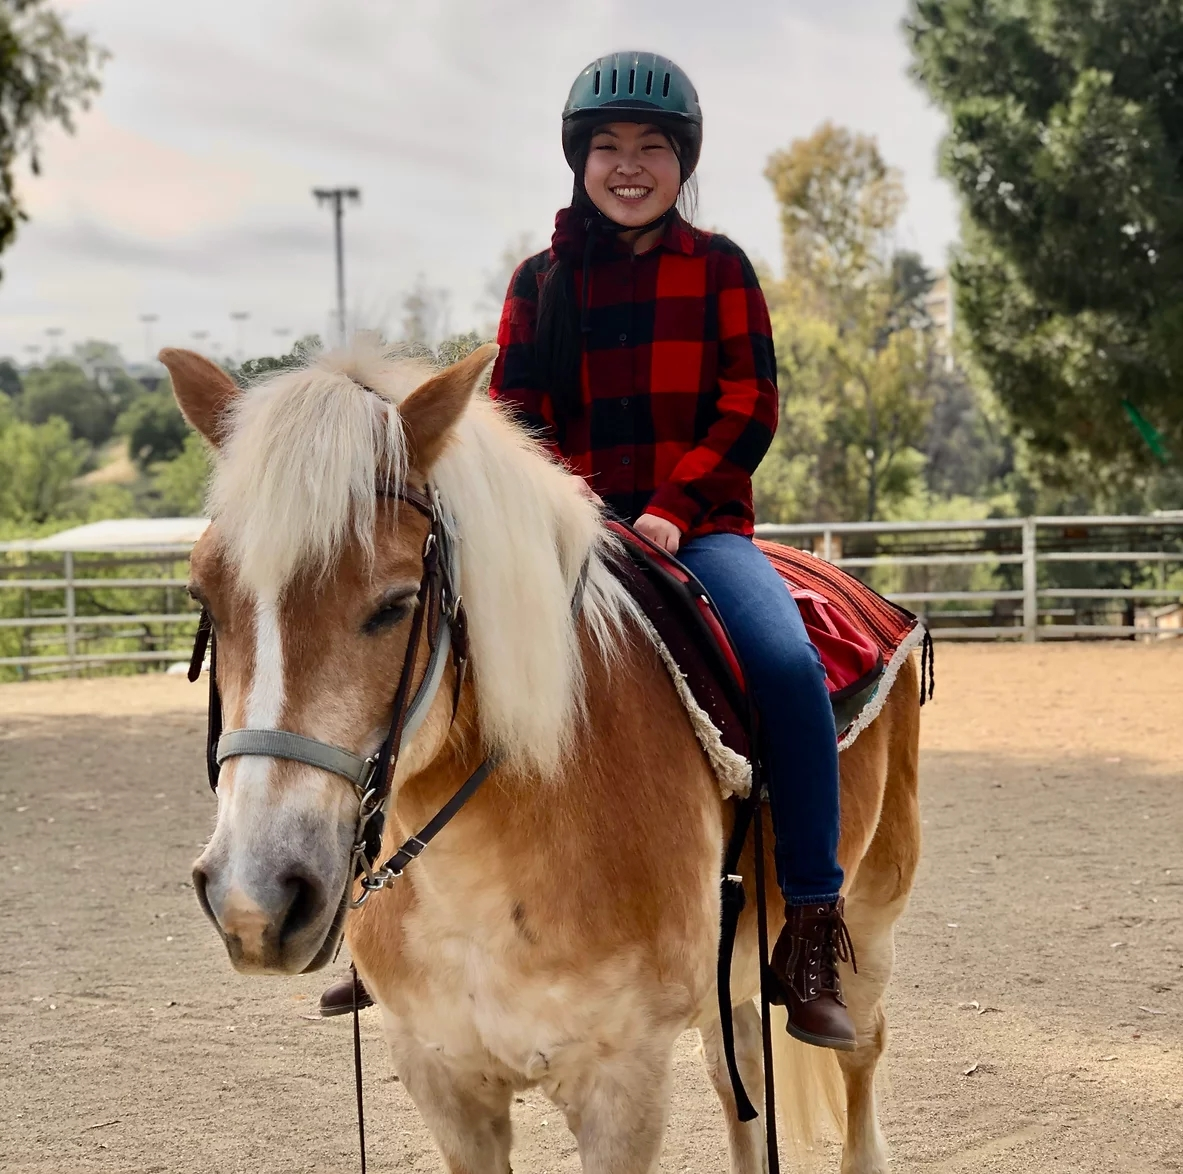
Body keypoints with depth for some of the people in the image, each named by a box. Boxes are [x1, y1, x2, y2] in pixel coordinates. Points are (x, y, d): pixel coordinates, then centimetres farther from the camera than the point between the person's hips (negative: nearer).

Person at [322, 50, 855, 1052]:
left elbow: (748, 408, 0)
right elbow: (515, 414, 8)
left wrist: (671, 507, -15)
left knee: (789, 663, -30)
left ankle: (812, 938, -21)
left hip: (696, 525, -2)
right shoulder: (541, 281, 11)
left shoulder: (718, 268, 6)